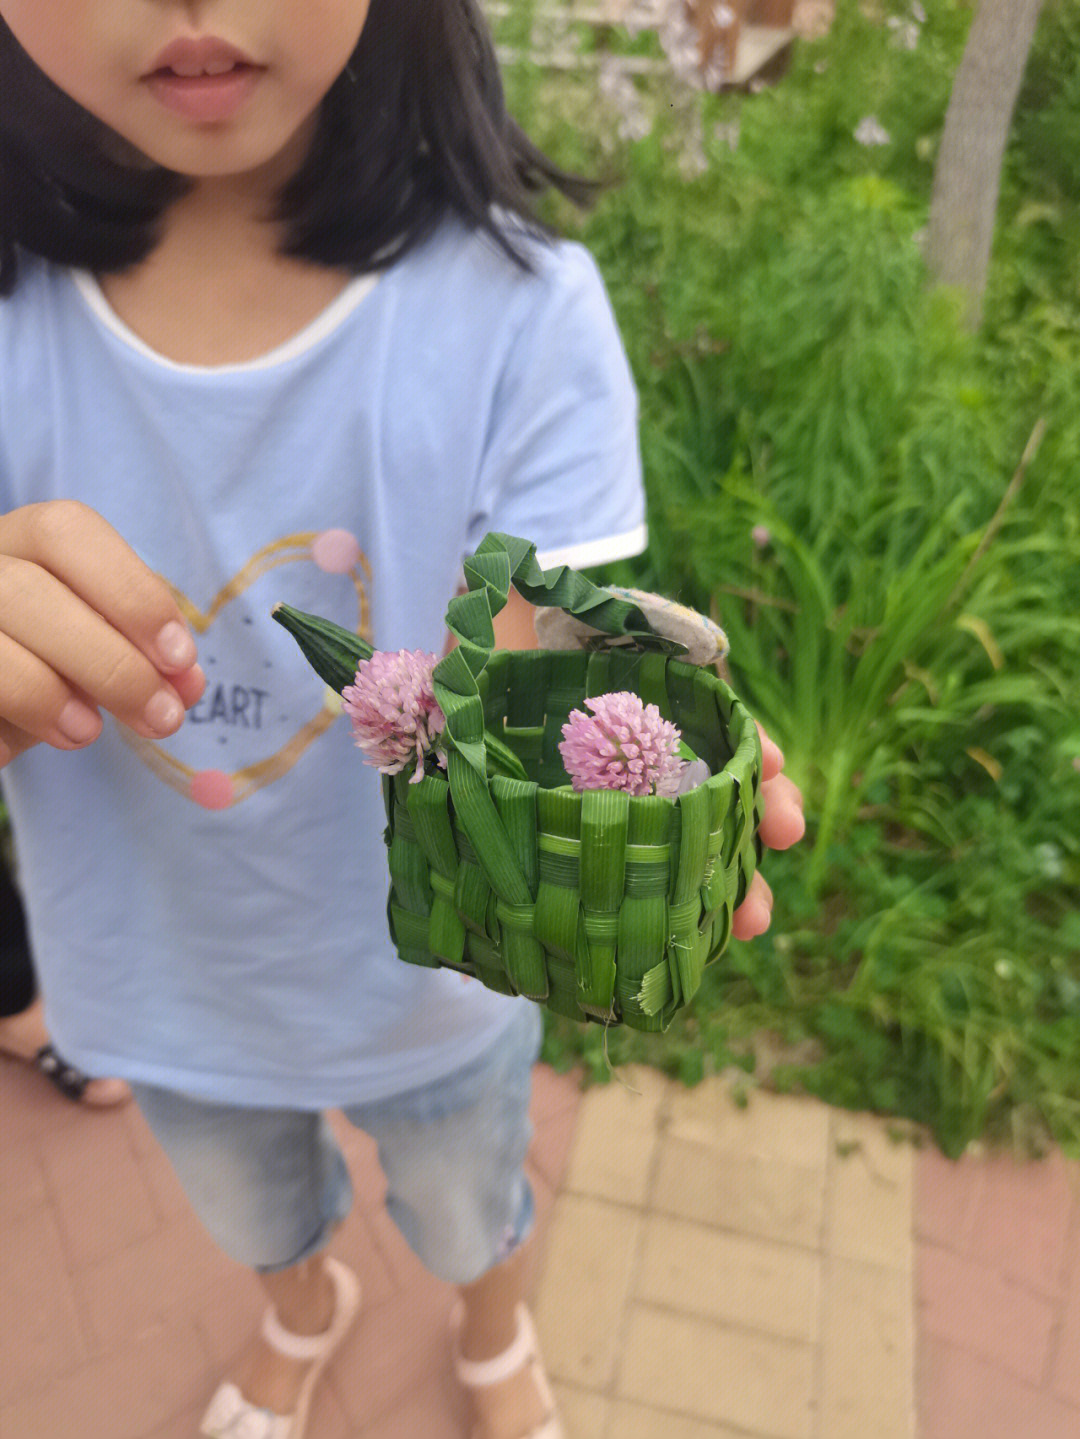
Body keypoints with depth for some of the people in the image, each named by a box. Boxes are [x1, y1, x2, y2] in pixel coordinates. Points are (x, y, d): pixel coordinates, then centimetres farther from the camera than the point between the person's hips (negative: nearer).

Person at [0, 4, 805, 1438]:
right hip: (167, 986, 3)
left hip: (431, 979, -1)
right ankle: (303, 1310, 74)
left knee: (469, 1211, 31)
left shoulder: (517, 309, -25)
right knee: (248, 1218, 34)